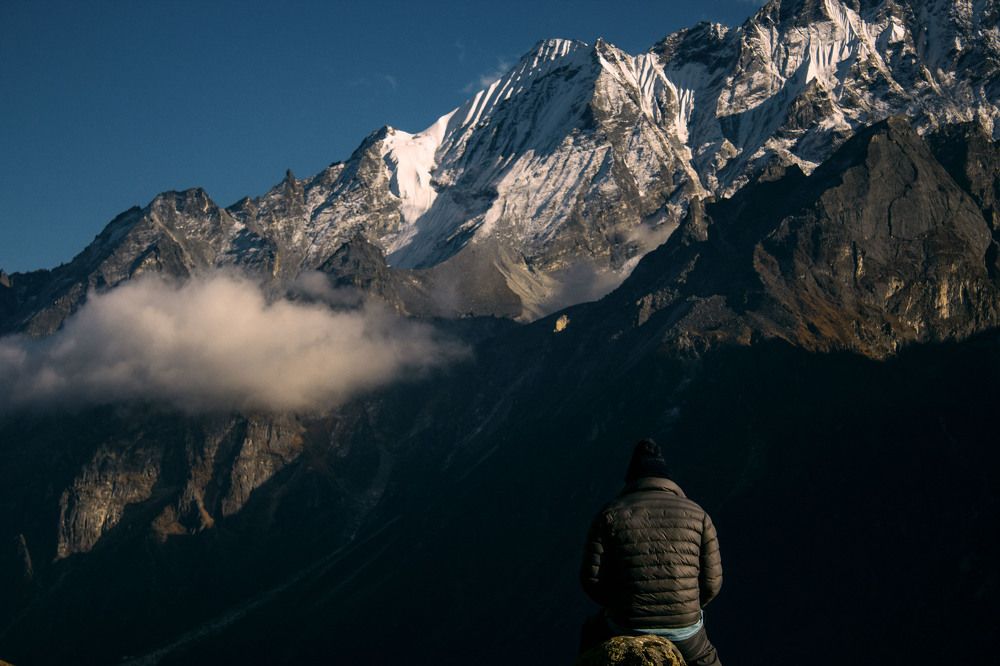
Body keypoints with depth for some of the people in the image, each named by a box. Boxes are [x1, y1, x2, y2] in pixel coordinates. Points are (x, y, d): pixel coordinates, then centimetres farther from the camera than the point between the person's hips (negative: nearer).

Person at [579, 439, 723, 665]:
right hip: (684, 633, 0)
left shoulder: (610, 515, -2)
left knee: (593, 633, 35)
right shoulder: (697, 515, 2)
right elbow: (711, 581, 1)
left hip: (625, 631, 0)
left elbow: (591, 577, -5)